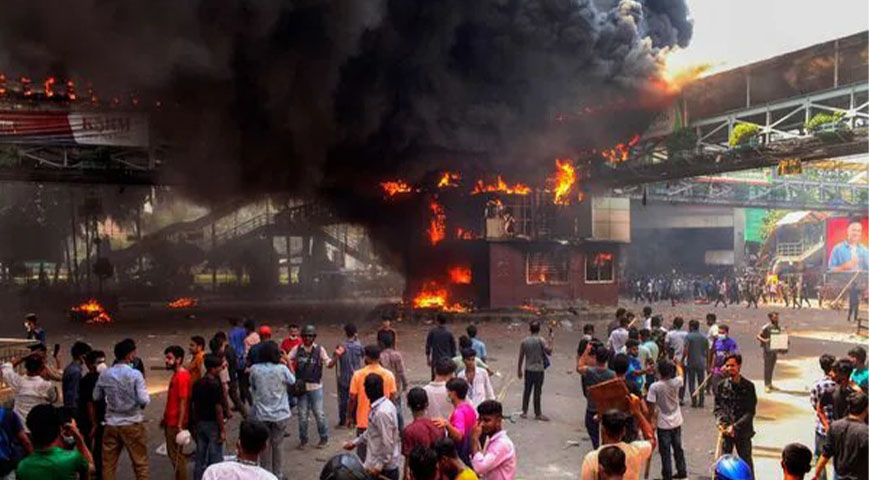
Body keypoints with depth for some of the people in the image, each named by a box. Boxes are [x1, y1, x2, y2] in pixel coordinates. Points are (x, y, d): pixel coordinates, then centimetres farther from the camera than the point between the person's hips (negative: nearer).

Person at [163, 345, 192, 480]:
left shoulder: (182, 376, -20)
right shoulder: (176, 374, 10)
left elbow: (183, 402, -22)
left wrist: (180, 425, -23)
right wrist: (165, 418, 20)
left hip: (176, 423, -10)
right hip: (171, 421, 10)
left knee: (176, 455, -1)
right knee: (172, 453, 17)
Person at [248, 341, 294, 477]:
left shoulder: (254, 369, -9)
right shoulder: (282, 369, -16)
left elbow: (252, 387, 5)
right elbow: (292, 382, 2)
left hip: (261, 413, 1)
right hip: (280, 414, -1)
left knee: (265, 445, 13)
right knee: (277, 445, 13)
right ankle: (277, 475, 23)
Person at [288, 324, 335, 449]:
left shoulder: (319, 350, -2)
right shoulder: (297, 349, 2)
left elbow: (329, 364, -5)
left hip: (315, 386, -2)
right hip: (301, 386, 2)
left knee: (319, 413, 1)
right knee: (302, 414, 9)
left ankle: (324, 437, 19)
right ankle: (303, 439, 25)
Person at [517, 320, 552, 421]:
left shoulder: (525, 341, 1)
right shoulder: (541, 340, -12)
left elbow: (521, 356, 5)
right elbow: (549, 352, -17)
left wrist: (519, 369, 15)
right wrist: (550, 346, 5)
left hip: (528, 370, 4)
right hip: (538, 369, -4)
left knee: (527, 391, 12)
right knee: (537, 392, 3)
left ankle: (524, 412, 17)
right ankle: (538, 414, 10)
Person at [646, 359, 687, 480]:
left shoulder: (655, 387, -22)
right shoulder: (677, 382, -12)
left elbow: (651, 406, -18)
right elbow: (680, 375, 13)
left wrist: (653, 419, -4)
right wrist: (677, 365, 26)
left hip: (663, 424, -4)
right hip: (676, 422, 5)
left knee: (665, 452, 6)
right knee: (678, 448, 21)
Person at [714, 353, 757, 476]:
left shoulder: (748, 386, -8)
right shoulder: (721, 386, -1)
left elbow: (750, 412, -9)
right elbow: (717, 407, 4)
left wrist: (735, 427, -18)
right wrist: (720, 422, -14)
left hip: (743, 431, -2)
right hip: (725, 430, 2)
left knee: (746, 462, 9)